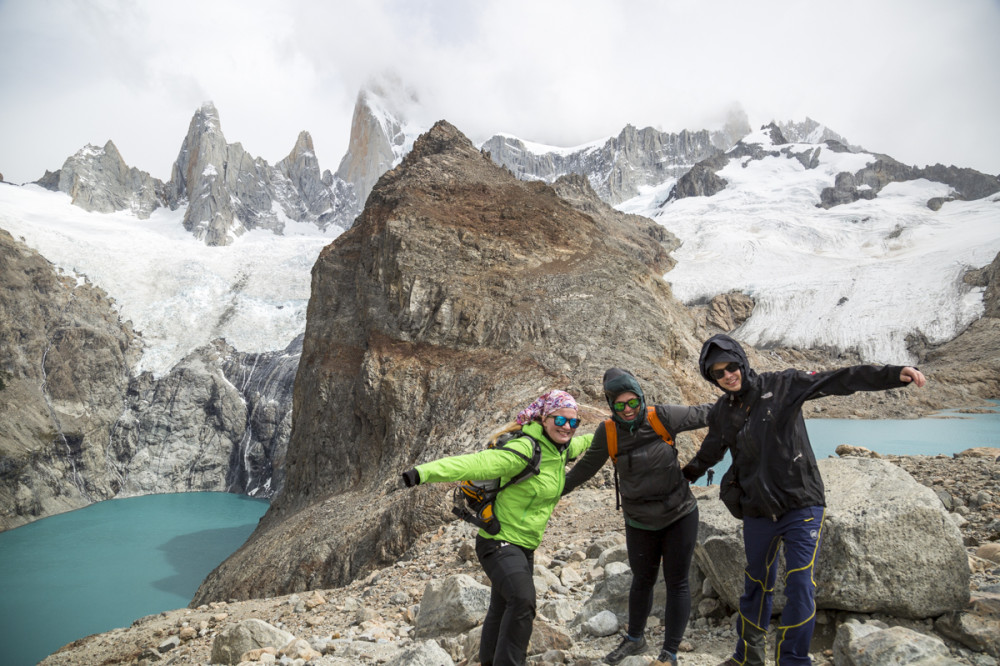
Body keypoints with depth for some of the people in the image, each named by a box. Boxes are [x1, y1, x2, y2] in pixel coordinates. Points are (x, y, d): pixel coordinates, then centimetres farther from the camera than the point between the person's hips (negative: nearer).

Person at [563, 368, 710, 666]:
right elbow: (586, 466, 1)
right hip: (640, 523, 2)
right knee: (642, 580, 19)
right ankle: (634, 639, 43)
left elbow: (704, 414, -8)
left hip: (680, 515, -1)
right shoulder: (608, 432, -12)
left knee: (677, 583, 7)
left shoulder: (661, 417, -17)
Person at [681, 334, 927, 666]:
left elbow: (838, 380, -16)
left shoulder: (782, 386, -9)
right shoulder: (721, 412, 2)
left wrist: (894, 374, -26)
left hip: (800, 506, -3)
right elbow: (707, 455, 18)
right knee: (756, 587, 17)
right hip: (757, 512, 4)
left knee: (800, 589, -8)